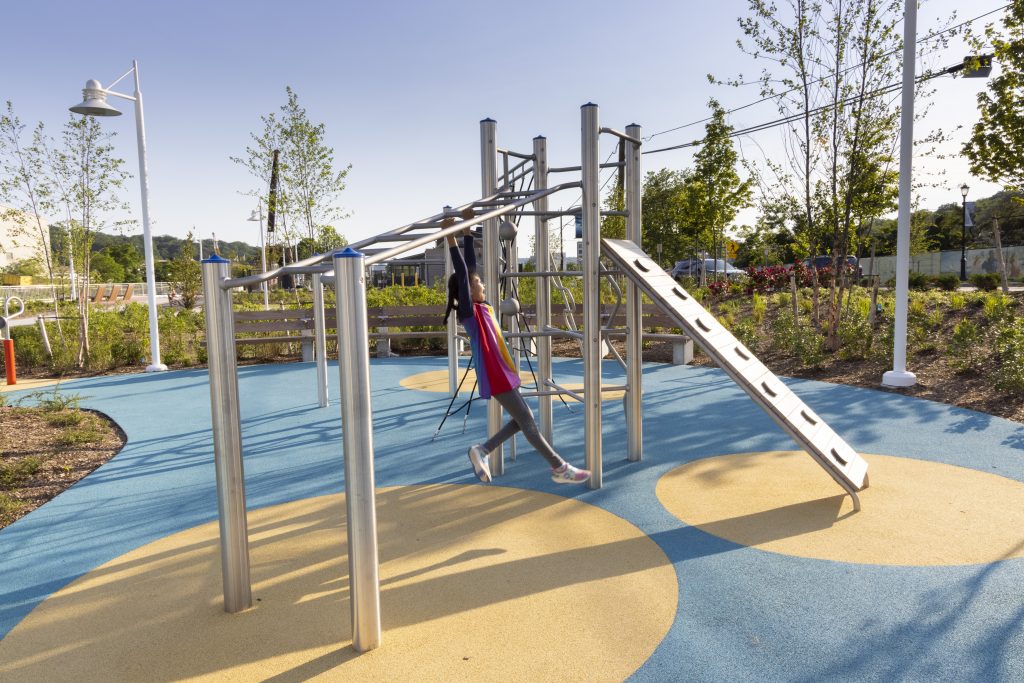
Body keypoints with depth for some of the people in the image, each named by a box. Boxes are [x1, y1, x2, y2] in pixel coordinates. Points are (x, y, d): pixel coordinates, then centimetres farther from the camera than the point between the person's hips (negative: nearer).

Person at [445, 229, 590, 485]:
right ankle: (560, 468, 8)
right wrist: (451, 236, -22)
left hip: (502, 374, 10)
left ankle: (481, 450, 18)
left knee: (522, 420, 16)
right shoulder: (470, 311, -13)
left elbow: (470, 266, 11)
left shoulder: (482, 308, 8)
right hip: (494, 377, -10)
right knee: (527, 422, -1)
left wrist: (468, 230, 14)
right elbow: (461, 273, -21)